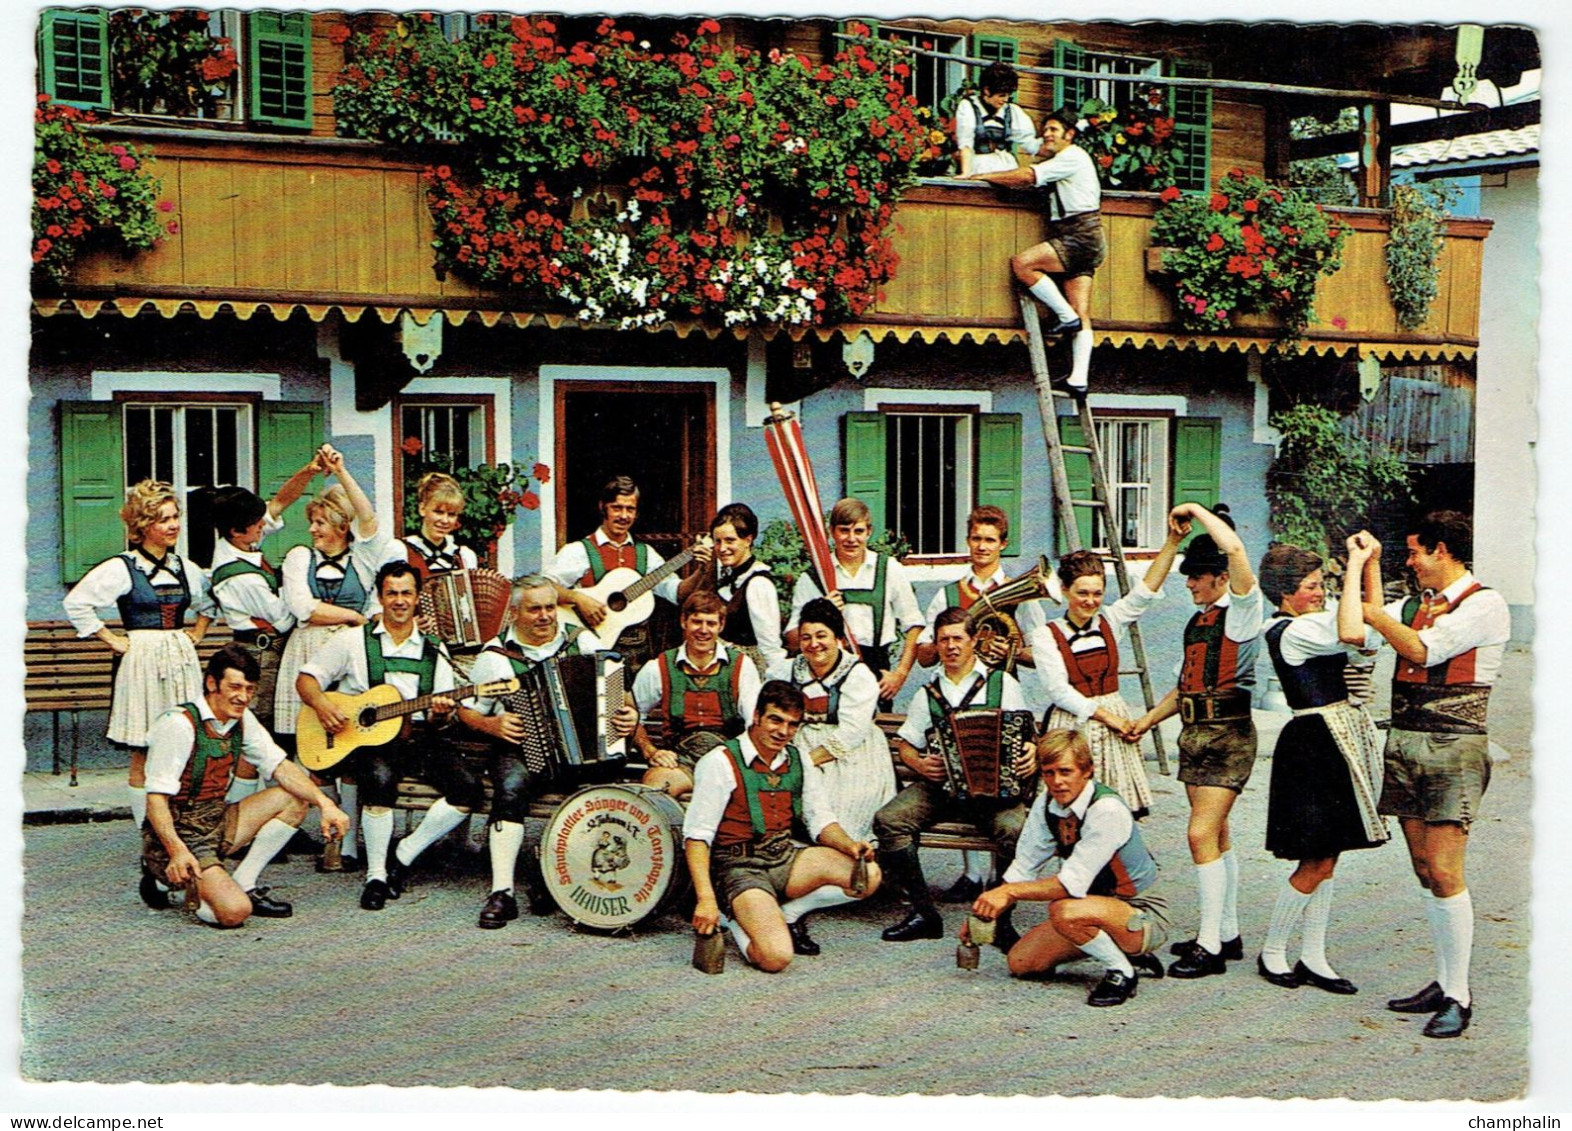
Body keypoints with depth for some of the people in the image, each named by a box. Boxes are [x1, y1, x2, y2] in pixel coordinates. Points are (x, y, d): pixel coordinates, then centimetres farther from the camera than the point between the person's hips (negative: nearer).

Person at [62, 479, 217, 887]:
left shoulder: (185, 568, 12)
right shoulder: (122, 568, -6)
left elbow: (209, 600, 31)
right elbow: (77, 603, -9)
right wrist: (113, 641, -7)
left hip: (182, 662, 5)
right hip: (142, 665, -5)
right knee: (144, 760, -2)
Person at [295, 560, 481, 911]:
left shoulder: (434, 650, 17)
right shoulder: (354, 641, 10)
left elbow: (444, 708, 14)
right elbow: (306, 679, 9)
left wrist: (442, 710, -11)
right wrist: (322, 705, -13)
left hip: (417, 734, 3)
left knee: (468, 787, -22)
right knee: (380, 776, -38)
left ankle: (404, 856, -6)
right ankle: (376, 874, -20)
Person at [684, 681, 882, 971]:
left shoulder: (796, 760, 10)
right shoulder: (722, 762, -10)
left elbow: (821, 820, 14)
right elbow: (696, 837, -13)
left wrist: (849, 845, -9)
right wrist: (706, 900, -23)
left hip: (786, 859, 7)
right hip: (740, 868, -7)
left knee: (868, 875, -16)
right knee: (776, 957, -28)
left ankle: (782, 912, -1)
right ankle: (740, 918, 3)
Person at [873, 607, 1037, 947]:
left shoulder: (1003, 684, 11)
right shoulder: (928, 695, 19)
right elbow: (905, 744, 21)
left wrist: (1032, 755, -11)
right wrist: (919, 764, -2)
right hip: (941, 785, 3)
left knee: (1015, 828, -35)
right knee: (888, 820, -23)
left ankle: (1001, 918, -15)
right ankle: (923, 912, -14)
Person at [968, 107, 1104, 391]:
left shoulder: (1073, 157, -6)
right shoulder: (1059, 161, 26)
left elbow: (1028, 177, -14)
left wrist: (981, 176, -10)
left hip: (1082, 236, -10)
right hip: (1072, 239, 10)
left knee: (1022, 264, -21)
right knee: (1081, 317, -1)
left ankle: (1066, 316, -12)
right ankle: (1079, 378, -10)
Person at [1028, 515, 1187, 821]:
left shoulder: (1109, 623, 9)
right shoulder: (1046, 635, -2)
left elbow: (1147, 590, 0)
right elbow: (1059, 691, -9)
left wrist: (1173, 541, -11)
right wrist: (1105, 716, -13)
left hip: (1115, 719, 4)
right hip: (1072, 728, -4)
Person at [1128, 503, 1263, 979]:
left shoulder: (1242, 610, -8)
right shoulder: (1197, 620, 16)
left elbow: (1236, 551, -26)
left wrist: (1197, 511, -15)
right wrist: (1148, 719, 21)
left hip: (1229, 734, -9)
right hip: (1194, 733, 9)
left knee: (1202, 835, -14)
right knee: (1215, 837, 13)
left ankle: (1210, 947, -10)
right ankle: (1226, 934, 22)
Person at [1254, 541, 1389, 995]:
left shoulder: (1312, 622, 15)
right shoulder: (1291, 631, -16)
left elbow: (1374, 629, 19)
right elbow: (1352, 634, -32)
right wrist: (1354, 568, -25)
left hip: (1339, 742, 10)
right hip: (1314, 742, -10)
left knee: (1326, 860, 12)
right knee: (1315, 863, -3)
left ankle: (1313, 959, 18)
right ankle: (1272, 952, 13)